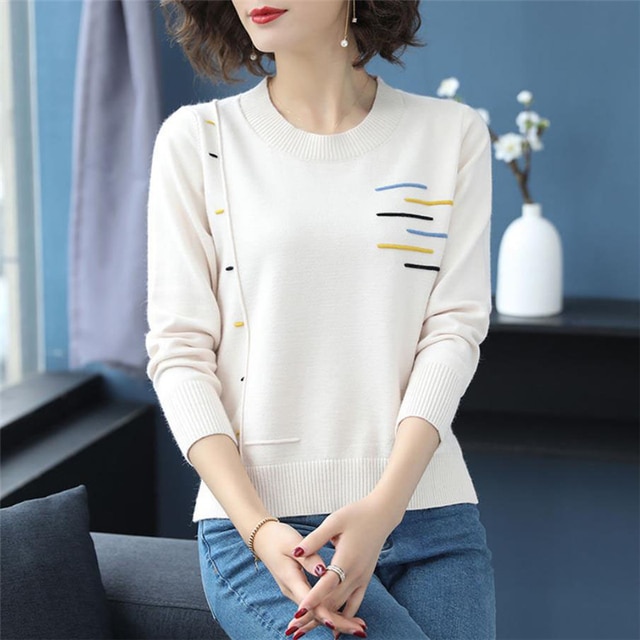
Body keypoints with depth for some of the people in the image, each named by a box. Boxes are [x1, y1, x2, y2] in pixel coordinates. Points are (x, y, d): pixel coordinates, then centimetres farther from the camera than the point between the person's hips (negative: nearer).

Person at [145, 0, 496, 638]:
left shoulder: (454, 134, 6)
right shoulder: (197, 139, 2)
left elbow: (453, 331, -1)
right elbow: (179, 352, -2)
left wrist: (384, 505, -15)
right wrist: (259, 530, -15)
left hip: (430, 515, 3)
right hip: (258, 520, -2)